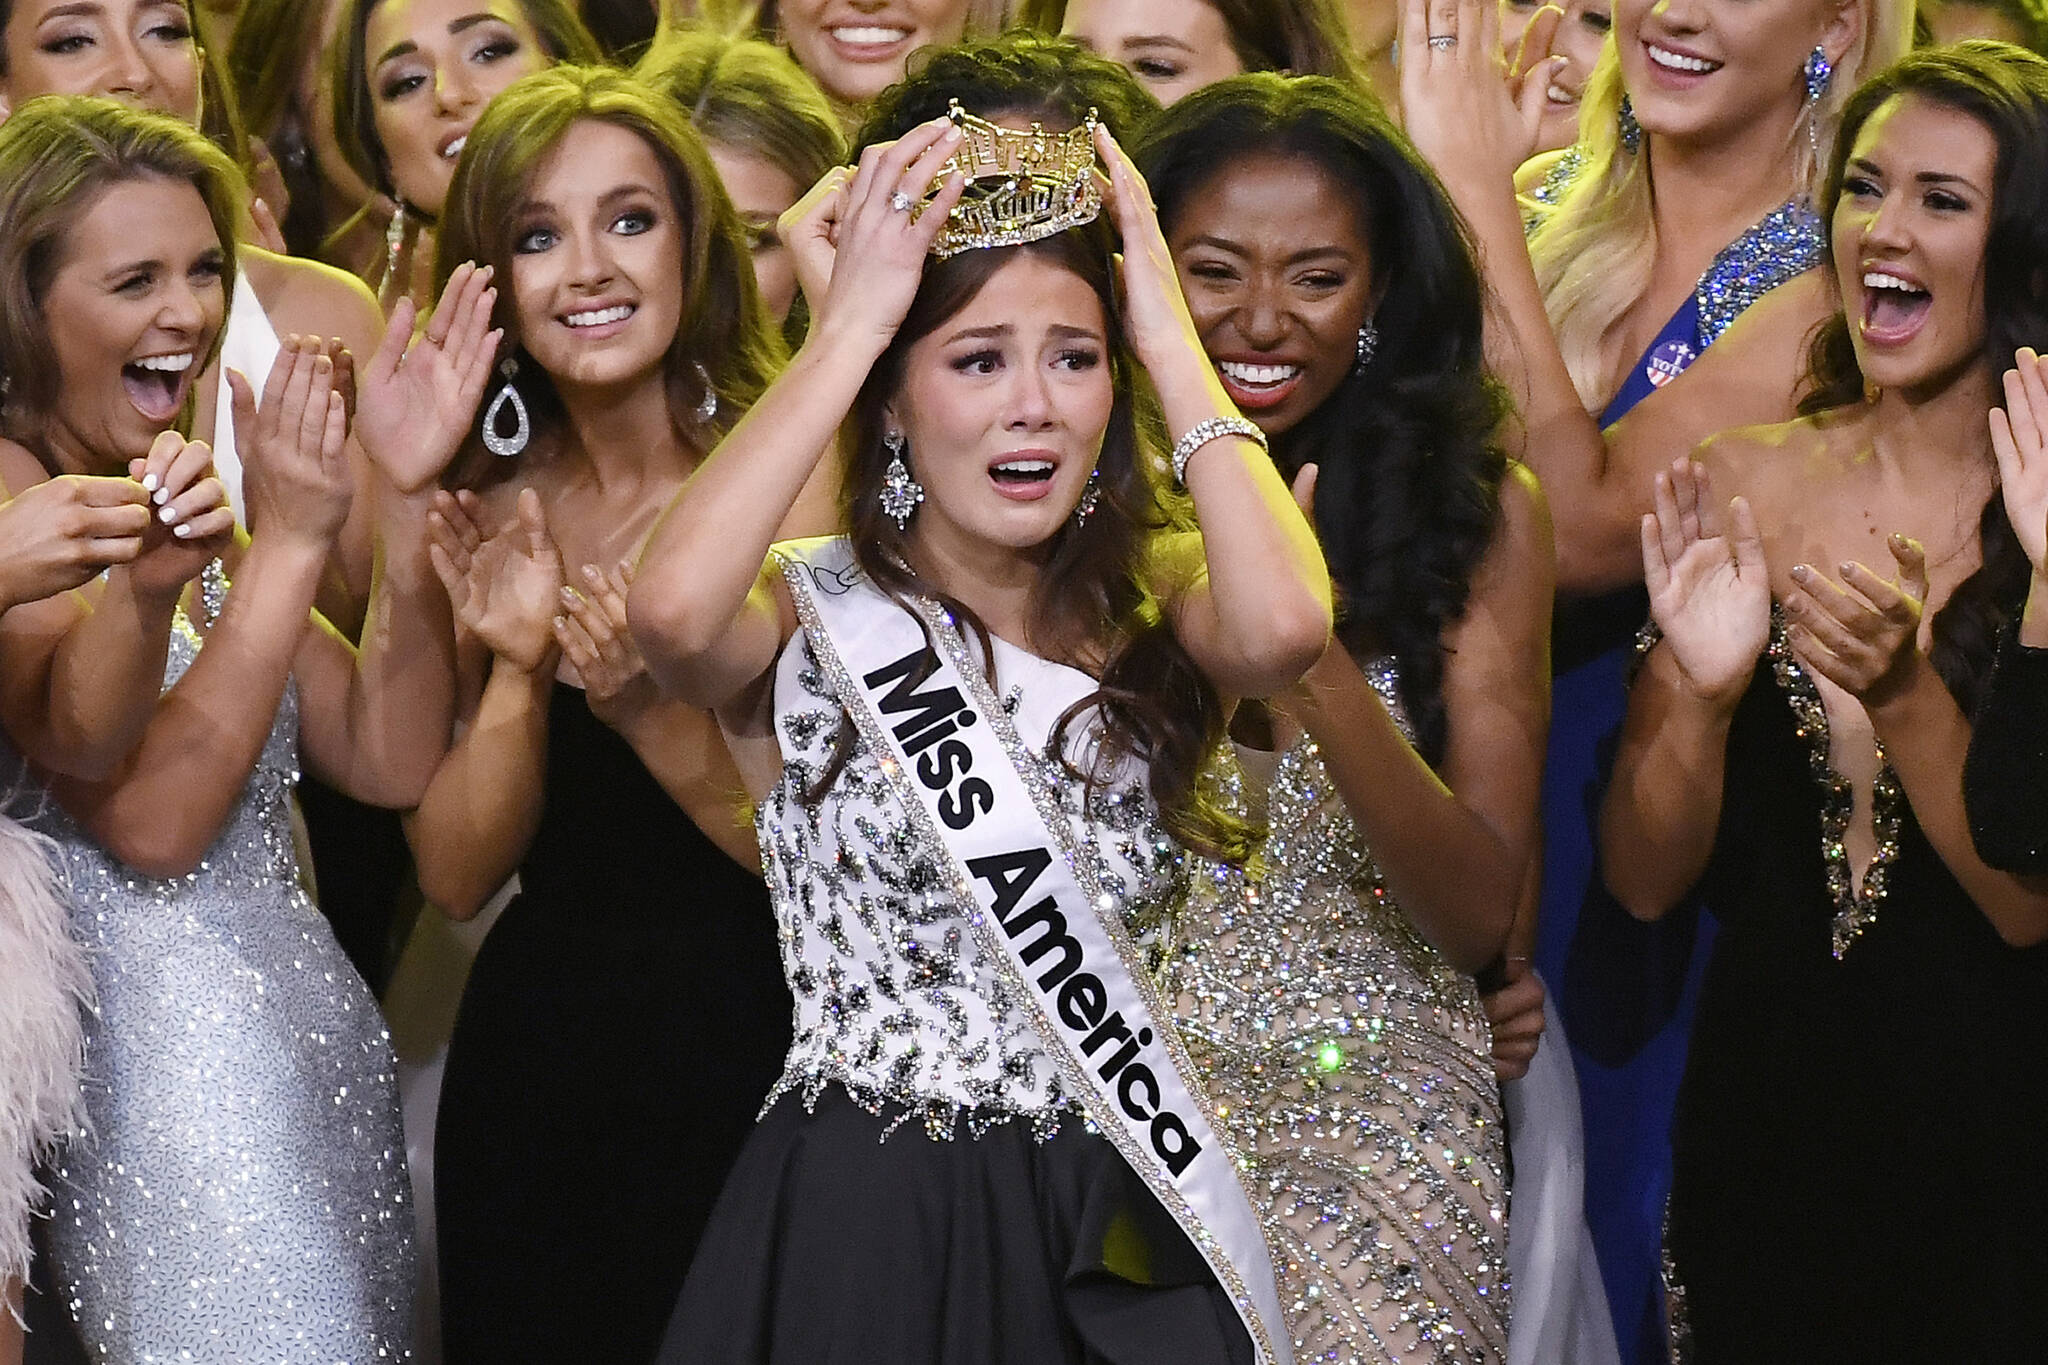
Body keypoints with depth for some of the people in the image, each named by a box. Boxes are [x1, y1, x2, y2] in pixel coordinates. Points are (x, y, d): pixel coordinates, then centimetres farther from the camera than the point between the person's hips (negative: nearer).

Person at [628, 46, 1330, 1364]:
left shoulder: (1155, 603, 2)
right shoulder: (808, 613, -5)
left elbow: (1283, 627, -22)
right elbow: (673, 610, -29)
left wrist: (1169, 332, -12)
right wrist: (847, 326, -18)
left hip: (1109, 1220, 3)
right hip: (861, 1217, -3)